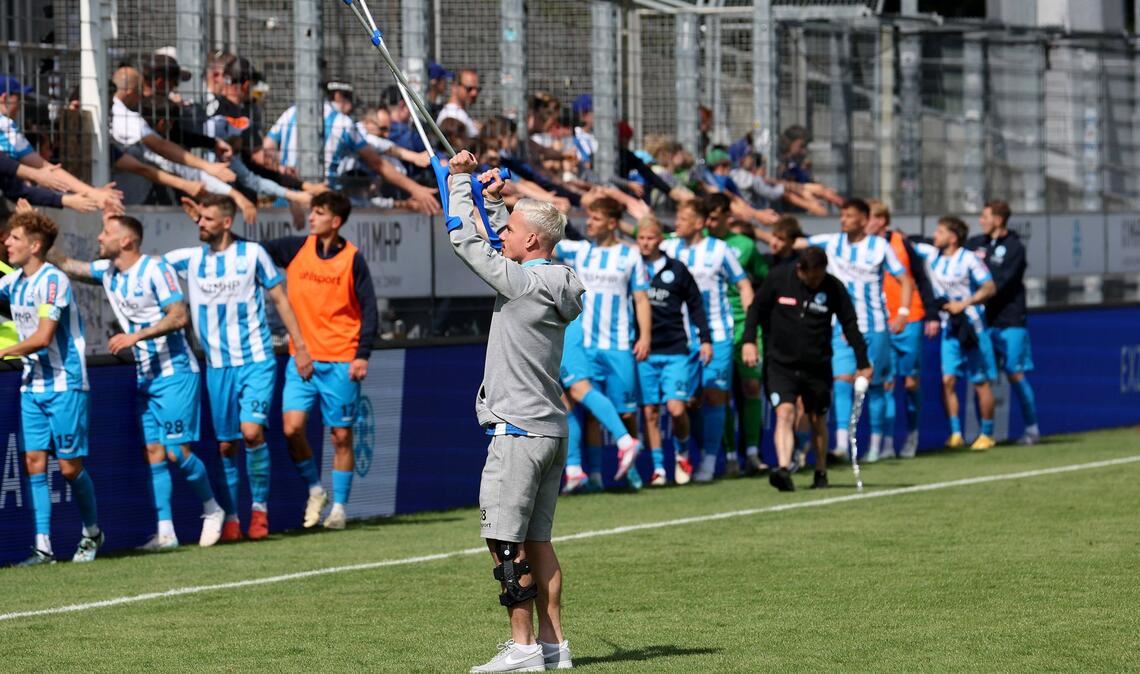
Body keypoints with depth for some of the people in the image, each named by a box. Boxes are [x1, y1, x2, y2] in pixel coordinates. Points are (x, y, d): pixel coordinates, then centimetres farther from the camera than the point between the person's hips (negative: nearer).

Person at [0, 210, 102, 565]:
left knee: (70, 466, 0)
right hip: (32, 386, 7)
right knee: (34, 462, -1)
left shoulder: (52, 280, -16)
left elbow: (43, 337, -22)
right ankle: (43, 546, -1)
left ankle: (92, 533, 21)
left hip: (64, 385, -7)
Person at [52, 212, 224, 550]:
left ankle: (212, 510, 11)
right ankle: (165, 531, 2)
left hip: (174, 373, -8)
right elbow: (66, 265, 15)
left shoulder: (155, 269, -15)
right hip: (145, 377, 8)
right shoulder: (107, 271, 8)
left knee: (176, 451, -9)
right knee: (154, 451, 2)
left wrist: (135, 336, -24)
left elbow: (179, 316, -21)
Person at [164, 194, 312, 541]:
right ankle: (230, 518, 14)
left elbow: (280, 299, 5)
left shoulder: (252, 253, -2)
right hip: (217, 366, 3)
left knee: (251, 430, -19)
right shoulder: (190, 259, 5)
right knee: (226, 444, 4)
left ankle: (260, 506, -4)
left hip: (256, 361, -3)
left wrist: (300, 347, 3)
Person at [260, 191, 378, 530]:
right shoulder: (296, 248, 3)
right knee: (292, 428, -10)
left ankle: (339, 506, 15)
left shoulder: (352, 259, -4)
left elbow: (368, 309, -3)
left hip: (340, 362, -2)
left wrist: (362, 355, -10)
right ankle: (314, 490, 11)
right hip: (301, 359, 2)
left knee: (341, 436, 3)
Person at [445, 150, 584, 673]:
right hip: (550, 429, 9)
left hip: (519, 432, -9)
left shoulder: (525, 282, -16)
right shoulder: (552, 281, 10)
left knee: (504, 541, -7)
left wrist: (460, 179, -2)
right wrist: (493, 200, 20)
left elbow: (466, 241, -12)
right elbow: (502, 251, 28)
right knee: (535, 541, 11)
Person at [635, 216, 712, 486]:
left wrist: (705, 339, 7)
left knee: (676, 408, -11)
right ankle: (658, 468, 8)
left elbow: (695, 304, 11)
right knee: (650, 411, 1)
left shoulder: (676, 270, 4)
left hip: (676, 352, -1)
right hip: (644, 353, 1)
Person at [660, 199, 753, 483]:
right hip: (680, 337, 2)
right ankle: (682, 452, 15)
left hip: (716, 334, -2)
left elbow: (743, 285, 4)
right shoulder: (668, 249, 4)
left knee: (713, 395, -4)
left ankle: (709, 460, 2)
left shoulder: (718, 250, -2)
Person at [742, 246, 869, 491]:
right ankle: (783, 469, -30)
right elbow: (756, 309, 3)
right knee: (785, 412, -18)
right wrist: (749, 340, -9)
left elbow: (850, 325, 1)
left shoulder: (833, 288, -6)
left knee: (817, 419, 10)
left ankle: (821, 472, 25)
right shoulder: (778, 278, -7)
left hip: (817, 365, 1)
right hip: (780, 363, -1)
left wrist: (863, 363, 1)